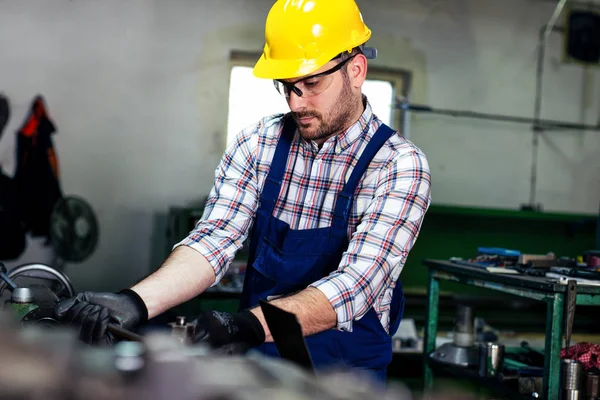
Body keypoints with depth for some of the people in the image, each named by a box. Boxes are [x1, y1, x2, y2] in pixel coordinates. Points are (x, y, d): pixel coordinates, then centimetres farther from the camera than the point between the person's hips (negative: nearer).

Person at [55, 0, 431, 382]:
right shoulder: (257, 144, 0)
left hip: (345, 369, -2)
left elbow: (355, 283, -23)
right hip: (255, 361, 3)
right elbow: (213, 240, -9)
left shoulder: (400, 165, -12)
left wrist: (247, 326, -38)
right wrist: (135, 303, -28)